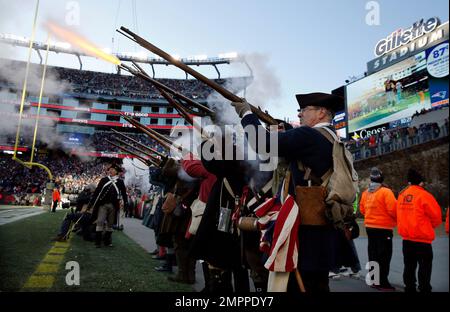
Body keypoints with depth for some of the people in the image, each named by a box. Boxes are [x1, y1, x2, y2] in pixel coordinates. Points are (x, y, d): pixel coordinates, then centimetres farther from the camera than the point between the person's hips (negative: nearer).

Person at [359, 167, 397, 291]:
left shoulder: (366, 193, 6)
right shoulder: (386, 192, -14)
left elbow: (362, 209, 11)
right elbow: (393, 209, -18)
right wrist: (397, 219, 0)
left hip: (370, 227, 7)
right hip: (383, 228, -7)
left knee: (373, 254, 14)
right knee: (384, 255, 0)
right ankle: (382, 282, 3)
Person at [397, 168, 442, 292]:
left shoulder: (401, 195, 4)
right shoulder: (424, 195, -14)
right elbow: (436, 215, -7)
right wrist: (431, 226, 11)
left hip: (406, 237, 6)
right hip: (422, 238, -6)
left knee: (409, 265, 15)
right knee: (425, 266, 6)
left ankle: (409, 288, 23)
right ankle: (424, 288, 9)